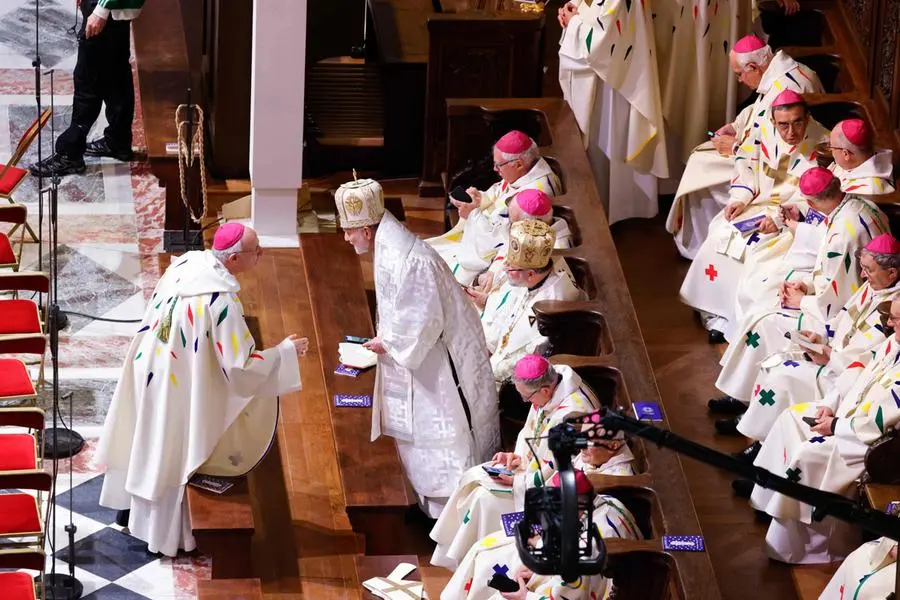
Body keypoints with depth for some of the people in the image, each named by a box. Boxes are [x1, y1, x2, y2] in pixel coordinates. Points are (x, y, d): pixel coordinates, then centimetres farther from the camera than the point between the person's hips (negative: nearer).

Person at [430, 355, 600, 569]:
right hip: (536, 462, 10)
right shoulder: (546, 391, -5)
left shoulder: (571, 414, -33)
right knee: (472, 477, 5)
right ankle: (450, 555, 11)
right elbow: (529, 432, 13)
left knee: (486, 499, -17)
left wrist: (516, 481, -22)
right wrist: (518, 456, -4)